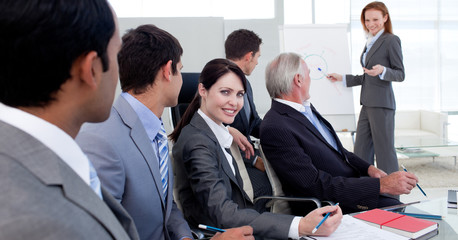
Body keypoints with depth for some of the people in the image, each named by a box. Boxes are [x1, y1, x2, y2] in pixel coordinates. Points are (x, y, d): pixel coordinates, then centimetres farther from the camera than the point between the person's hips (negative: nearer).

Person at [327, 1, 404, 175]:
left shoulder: (391, 40, -4)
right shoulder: (370, 43, 20)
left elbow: (400, 74, -5)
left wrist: (382, 71, -23)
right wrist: (342, 78, 21)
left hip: (382, 105, -8)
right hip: (367, 105, 8)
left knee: (384, 151, -5)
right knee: (361, 152, 6)